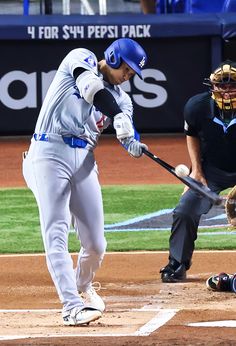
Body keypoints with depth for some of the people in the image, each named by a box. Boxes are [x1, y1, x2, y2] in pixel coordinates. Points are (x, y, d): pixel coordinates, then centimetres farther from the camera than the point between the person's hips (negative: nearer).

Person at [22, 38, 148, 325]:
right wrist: (118, 115, -33)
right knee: (56, 234, -14)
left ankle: (82, 288, 34)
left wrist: (134, 145, -21)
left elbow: (127, 135, 3)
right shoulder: (81, 59, 2)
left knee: (95, 244, 4)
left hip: (84, 161, 6)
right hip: (50, 153, -6)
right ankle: (72, 306, -20)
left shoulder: (121, 99, 17)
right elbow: (89, 87, -19)